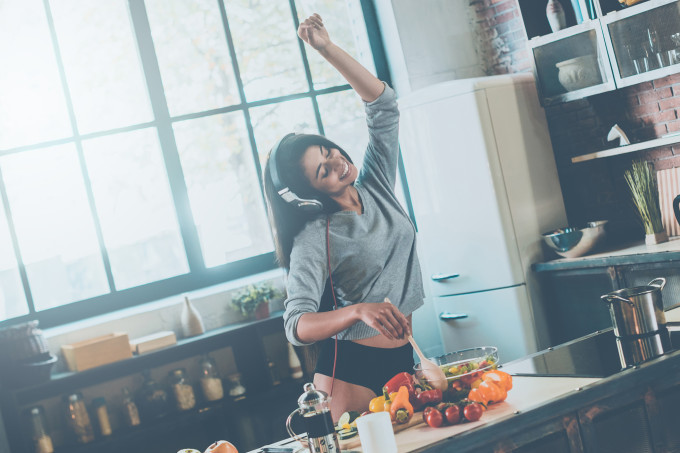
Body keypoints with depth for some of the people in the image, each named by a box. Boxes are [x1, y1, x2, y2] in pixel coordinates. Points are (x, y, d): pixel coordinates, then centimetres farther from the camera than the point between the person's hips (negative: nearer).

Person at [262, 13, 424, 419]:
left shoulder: (377, 186, 2)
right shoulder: (315, 238, -16)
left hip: (405, 358, 6)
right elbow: (297, 326, -24)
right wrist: (359, 311, -41)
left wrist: (328, 48, -5)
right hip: (353, 370, -5)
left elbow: (383, 105, 2)